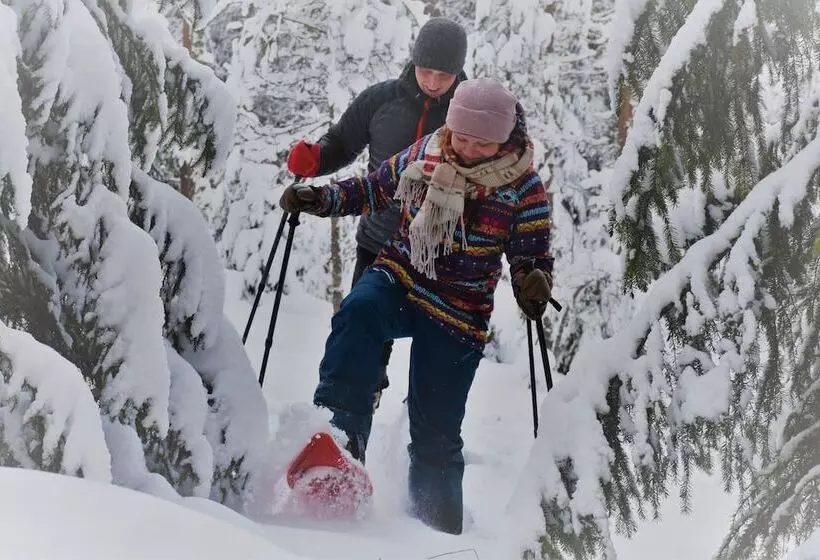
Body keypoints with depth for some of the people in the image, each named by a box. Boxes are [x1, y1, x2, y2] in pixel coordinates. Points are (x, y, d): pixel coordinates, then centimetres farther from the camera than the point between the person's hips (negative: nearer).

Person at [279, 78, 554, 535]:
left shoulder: (523, 189, -11)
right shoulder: (423, 155, -4)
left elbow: (534, 259, -3)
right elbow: (375, 189, 13)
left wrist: (535, 286, -26)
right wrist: (322, 199, -2)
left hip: (457, 317, -2)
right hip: (398, 278, 2)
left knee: (436, 435, 1)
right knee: (358, 314, -35)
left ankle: (437, 529, 21)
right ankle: (341, 433, -38)